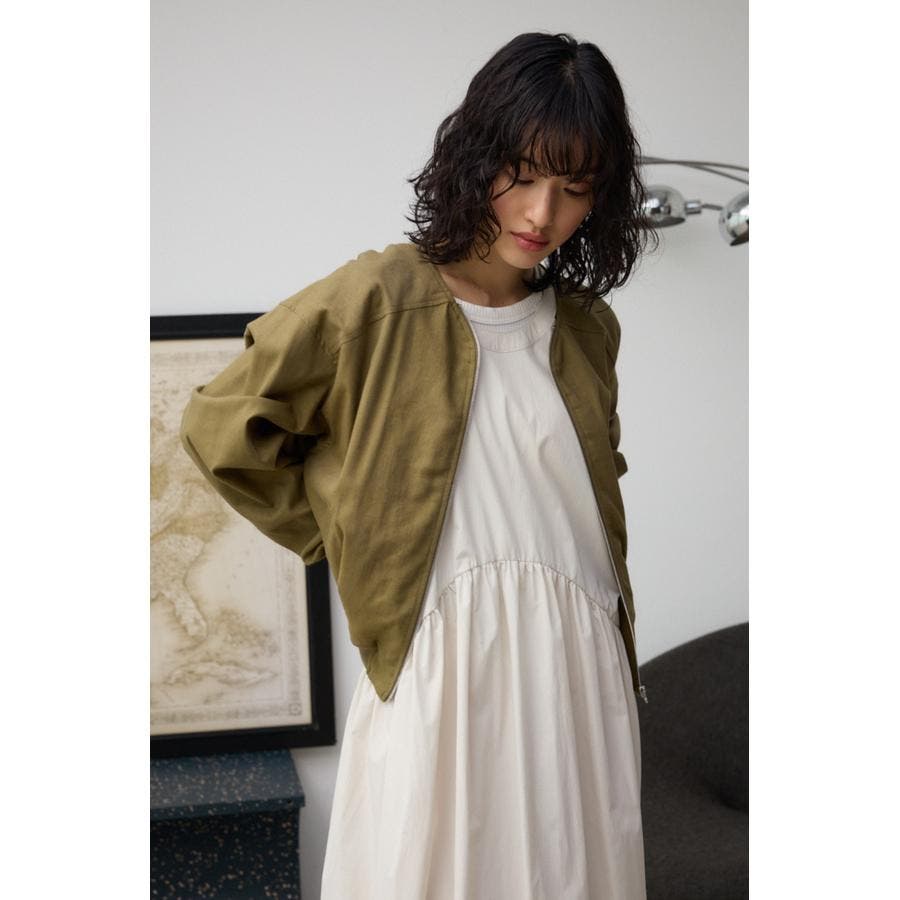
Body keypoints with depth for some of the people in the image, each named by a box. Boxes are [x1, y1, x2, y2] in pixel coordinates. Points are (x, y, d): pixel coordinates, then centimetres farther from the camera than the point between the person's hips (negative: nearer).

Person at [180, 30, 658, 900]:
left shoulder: (587, 327, 10)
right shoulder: (375, 300, -7)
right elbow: (220, 422, -1)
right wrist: (344, 535, 1)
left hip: (579, 669, 5)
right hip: (437, 660, -5)